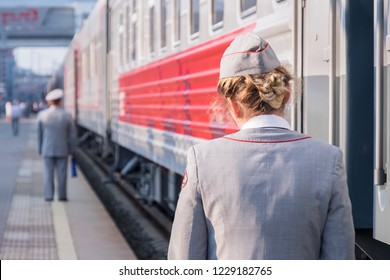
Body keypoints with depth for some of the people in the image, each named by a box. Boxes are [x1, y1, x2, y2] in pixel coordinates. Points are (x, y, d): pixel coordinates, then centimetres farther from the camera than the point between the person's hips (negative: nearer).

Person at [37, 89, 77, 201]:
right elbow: (72, 134, -2)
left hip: (47, 149, 1)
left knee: (48, 172, 5)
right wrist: (72, 150, 7)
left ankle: (49, 195, 3)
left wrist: (40, 149, 10)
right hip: (63, 149, -1)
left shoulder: (42, 115, -5)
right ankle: (62, 195, 7)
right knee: (62, 173, 5)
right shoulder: (67, 115, -8)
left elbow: (39, 134, 1)